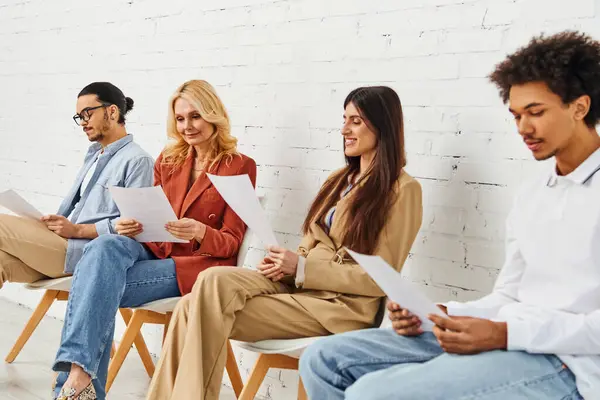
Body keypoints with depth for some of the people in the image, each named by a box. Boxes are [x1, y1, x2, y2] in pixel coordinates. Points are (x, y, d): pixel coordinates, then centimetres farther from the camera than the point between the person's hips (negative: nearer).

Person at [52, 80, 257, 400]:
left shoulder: (239, 166, 1)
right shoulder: (168, 160, 15)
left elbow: (231, 242, -3)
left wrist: (200, 233, -25)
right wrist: (130, 226, -8)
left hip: (198, 264, -5)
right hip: (154, 251, 5)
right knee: (105, 247, -31)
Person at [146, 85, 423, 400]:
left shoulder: (401, 191, -4)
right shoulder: (340, 179, 18)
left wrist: (302, 268, -14)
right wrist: (286, 263, -4)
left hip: (341, 305, -7)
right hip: (300, 285, 7)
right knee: (215, 280, -21)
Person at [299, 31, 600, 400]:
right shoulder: (531, 196, 21)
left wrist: (504, 334, -22)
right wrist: (436, 314, 2)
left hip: (569, 364, -8)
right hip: (511, 341, 8)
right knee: (326, 360, -2)